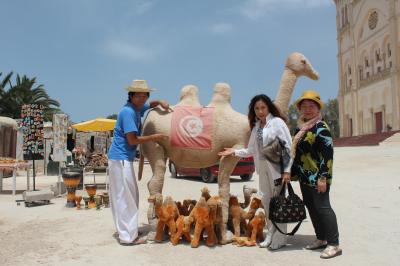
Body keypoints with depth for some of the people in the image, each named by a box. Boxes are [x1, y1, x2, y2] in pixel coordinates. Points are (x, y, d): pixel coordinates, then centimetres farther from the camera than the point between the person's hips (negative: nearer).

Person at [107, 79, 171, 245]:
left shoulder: (137, 108, 10)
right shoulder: (128, 111, -17)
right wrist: (154, 137, -12)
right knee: (126, 197, -6)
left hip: (124, 158, 10)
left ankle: (126, 229, 27)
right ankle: (128, 236, 1)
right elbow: (133, 139, -20)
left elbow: (150, 105, 31)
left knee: (130, 196, 16)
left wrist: (160, 102, 10)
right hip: (120, 158, -10)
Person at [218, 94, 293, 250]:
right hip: (263, 168, 7)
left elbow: (289, 147, -12)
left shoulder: (277, 122, -8)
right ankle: (271, 235, 24)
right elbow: (252, 150, 16)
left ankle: (279, 238, 11)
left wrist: (287, 170, -17)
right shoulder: (256, 126, 12)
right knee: (266, 201, 12)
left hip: (277, 167, -7)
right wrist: (234, 152, 8)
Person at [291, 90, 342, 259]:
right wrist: (293, 173, 19)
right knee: (311, 207, 15)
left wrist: (323, 177, -23)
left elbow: (328, 154, -19)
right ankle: (321, 238, 29)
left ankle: (334, 244, 5)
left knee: (322, 207, -5)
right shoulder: (301, 127, 14)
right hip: (305, 177, 9)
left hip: (317, 177, -9)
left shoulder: (321, 127, -13)